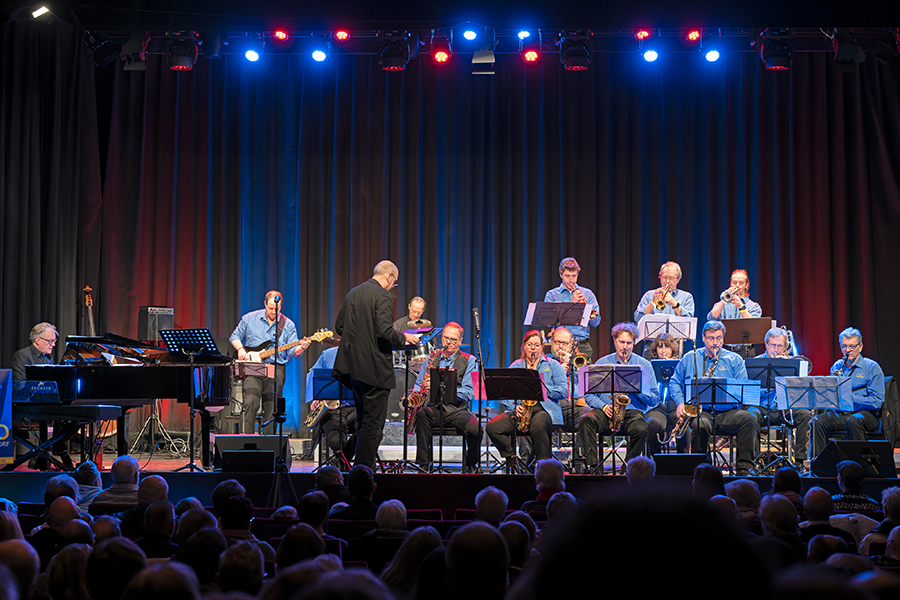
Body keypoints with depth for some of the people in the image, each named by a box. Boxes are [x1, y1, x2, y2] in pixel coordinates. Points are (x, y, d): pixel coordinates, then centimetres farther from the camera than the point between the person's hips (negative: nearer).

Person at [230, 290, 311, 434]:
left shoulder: (288, 325, 7)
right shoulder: (249, 319, 7)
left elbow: (292, 351, 1)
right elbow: (235, 336, 17)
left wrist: (300, 348, -21)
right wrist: (240, 349, -2)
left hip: (276, 368, 1)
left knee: (271, 408, -1)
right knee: (250, 402, -19)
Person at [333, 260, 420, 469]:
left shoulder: (353, 293, 12)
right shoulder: (383, 297, -13)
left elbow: (339, 326, 14)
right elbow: (385, 332, -22)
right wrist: (404, 338, -5)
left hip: (353, 365, 8)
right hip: (375, 369, -8)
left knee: (364, 420, 17)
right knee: (373, 423, -2)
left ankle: (362, 467, 21)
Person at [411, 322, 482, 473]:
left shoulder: (469, 360, 5)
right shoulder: (432, 357, 16)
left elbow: (468, 393, -7)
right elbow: (418, 385, 22)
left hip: (456, 410, -1)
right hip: (433, 407, 2)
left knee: (476, 430, -29)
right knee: (421, 414, -34)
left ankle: (471, 466, 5)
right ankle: (423, 465, -26)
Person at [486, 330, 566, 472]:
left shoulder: (553, 365, 11)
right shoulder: (515, 366, 18)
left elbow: (563, 391, -1)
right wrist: (514, 407, -10)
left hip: (544, 410, -3)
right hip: (519, 411, 3)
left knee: (537, 425, -40)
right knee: (492, 427, -23)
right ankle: (511, 458, -8)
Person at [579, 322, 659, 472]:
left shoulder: (644, 365, 11)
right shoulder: (602, 363, 13)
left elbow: (655, 399, 7)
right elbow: (589, 395, 10)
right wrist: (603, 406, -10)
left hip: (633, 411, -1)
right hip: (606, 411, 1)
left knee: (641, 430, -35)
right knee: (586, 420, -31)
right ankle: (592, 464, -34)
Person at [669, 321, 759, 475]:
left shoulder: (734, 360, 11)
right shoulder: (690, 358, 14)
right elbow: (674, 382, 20)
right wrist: (680, 402, 2)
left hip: (727, 412, 1)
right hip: (700, 411, -1)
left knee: (749, 419, -28)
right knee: (701, 425, -37)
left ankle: (744, 468, -24)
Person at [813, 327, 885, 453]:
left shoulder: (872, 367, 1)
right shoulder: (837, 366, 16)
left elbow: (877, 401, -9)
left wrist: (851, 398, -19)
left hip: (865, 413, -4)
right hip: (839, 413, 4)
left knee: (852, 421, -38)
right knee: (818, 421, -26)